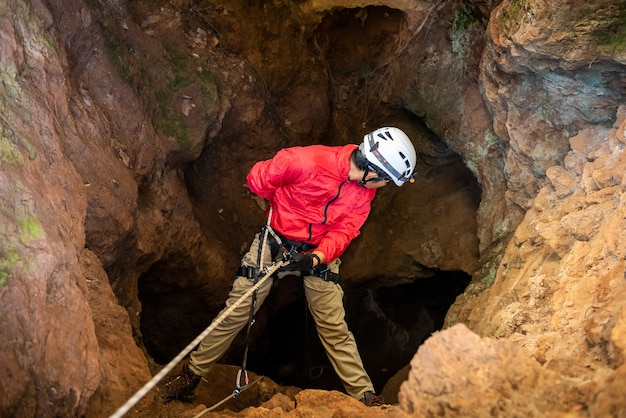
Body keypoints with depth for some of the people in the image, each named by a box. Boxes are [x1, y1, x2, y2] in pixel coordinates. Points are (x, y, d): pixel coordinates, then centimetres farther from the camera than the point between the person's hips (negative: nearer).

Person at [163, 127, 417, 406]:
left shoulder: (364, 191, -8)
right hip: (275, 242, -3)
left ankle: (365, 397, 7)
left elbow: (342, 233, -11)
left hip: (320, 252, 3)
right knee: (235, 314, 2)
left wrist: (316, 258, -30)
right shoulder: (310, 161, -28)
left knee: (335, 329, 1)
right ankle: (192, 374, 18)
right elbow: (259, 177, -15)